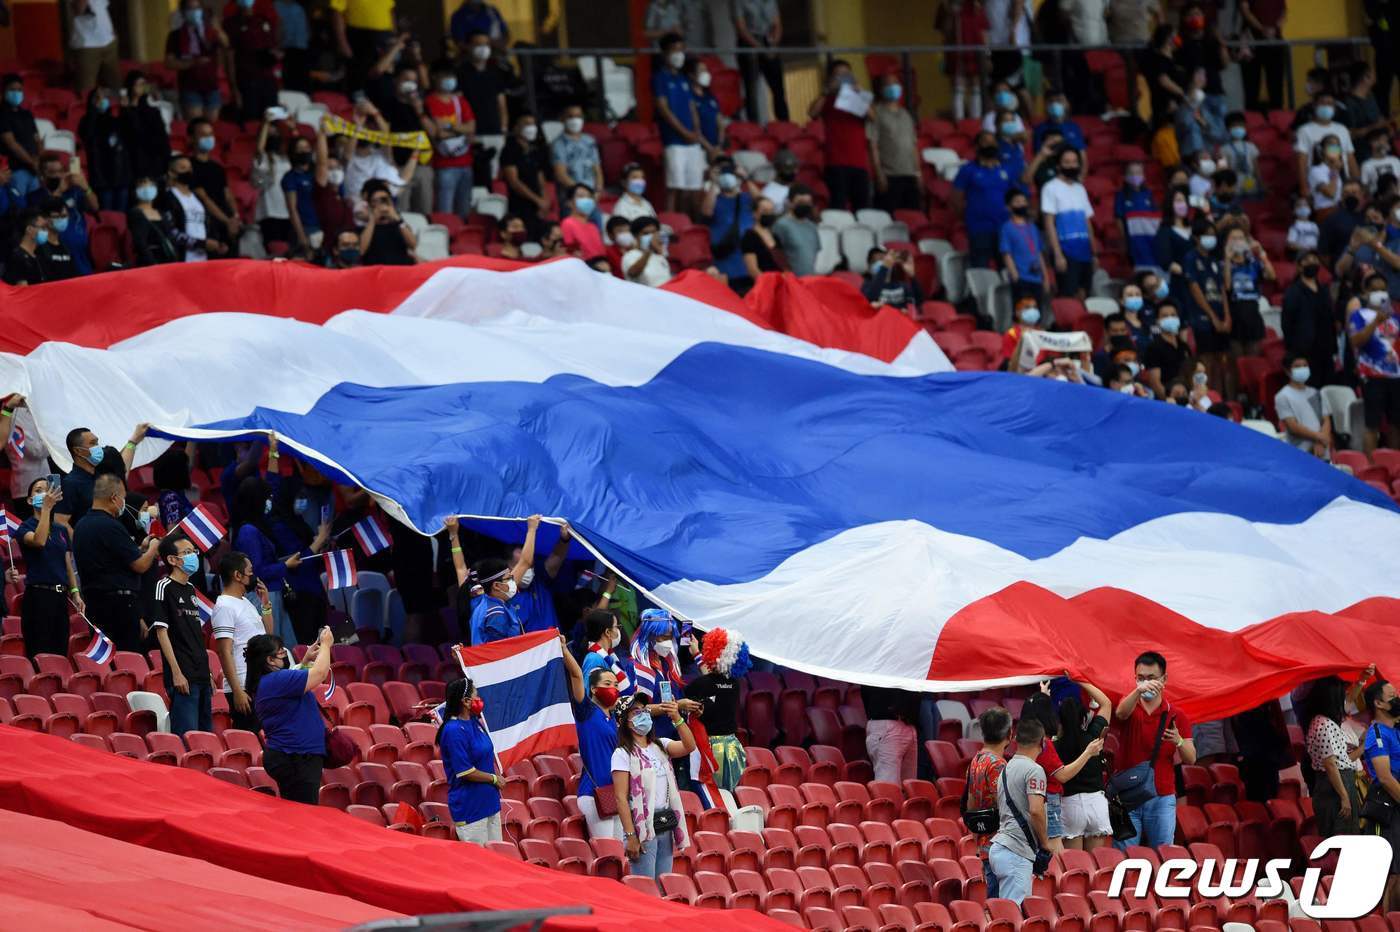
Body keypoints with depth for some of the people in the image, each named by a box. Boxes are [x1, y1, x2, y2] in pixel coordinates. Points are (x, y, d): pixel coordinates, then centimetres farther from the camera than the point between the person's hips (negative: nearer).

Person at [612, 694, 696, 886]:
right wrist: (630, 836, -18)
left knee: (664, 887, 8)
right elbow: (621, 798, -11)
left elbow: (689, 747, -5)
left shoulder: (660, 746, 12)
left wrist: (677, 718, -18)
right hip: (642, 826, -6)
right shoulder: (623, 754, -5)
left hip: (666, 825, 6)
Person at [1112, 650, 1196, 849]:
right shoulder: (1129, 707, 5)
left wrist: (1178, 741, -21)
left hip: (1162, 798, 1)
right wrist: (1138, 691, -42)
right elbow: (1121, 713, -22)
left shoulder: (1176, 716, 7)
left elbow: (1191, 759, 2)